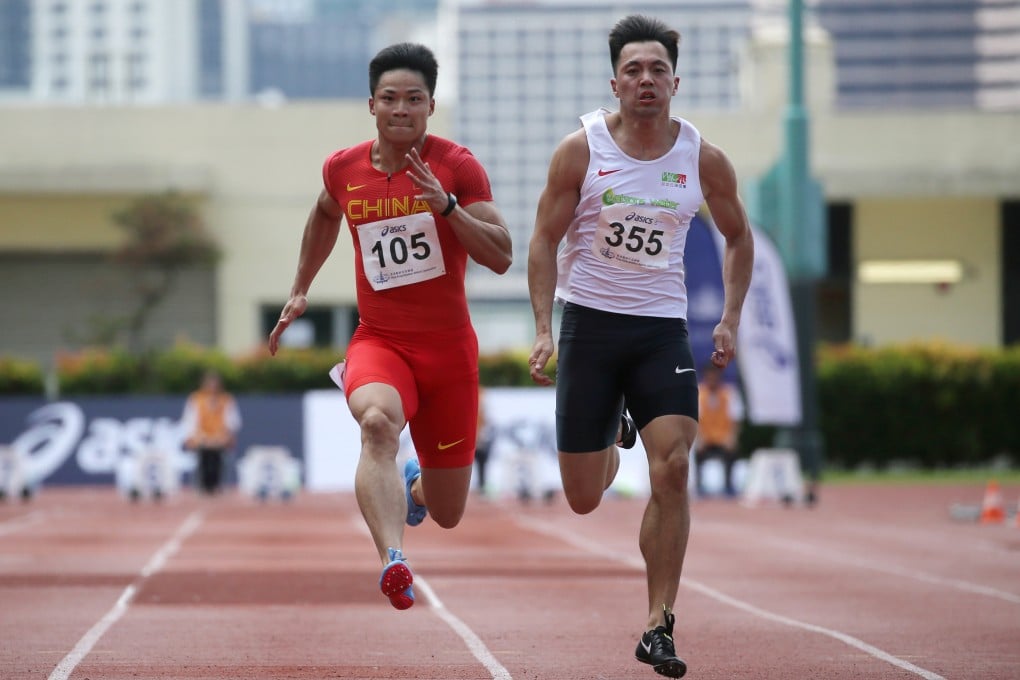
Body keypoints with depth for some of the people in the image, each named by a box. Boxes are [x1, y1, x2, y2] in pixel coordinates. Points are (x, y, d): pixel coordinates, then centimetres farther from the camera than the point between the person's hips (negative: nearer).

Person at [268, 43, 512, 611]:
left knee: (447, 515, 9)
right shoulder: (344, 169, 1)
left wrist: (446, 205, -25)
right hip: (379, 340, 0)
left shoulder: (458, 166, -8)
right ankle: (393, 561, -51)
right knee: (378, 421, -38)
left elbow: (502, 259, -14)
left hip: (449, 348, 0)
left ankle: (415, 486, 47)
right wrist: (301, 290, 27)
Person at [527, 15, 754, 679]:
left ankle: (659, 626, -11)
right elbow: (545, 239, 0)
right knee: (583, 500, 3)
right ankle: (608, 454, 44)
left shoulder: (704, 159, -2)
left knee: (672, 468, -19)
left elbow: (738, 235, 14)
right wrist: (544, 329, -10)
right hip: (590, 323, -1)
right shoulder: (581, 149, -6)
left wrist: (730, 318, 4)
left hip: (663, 329, 1)